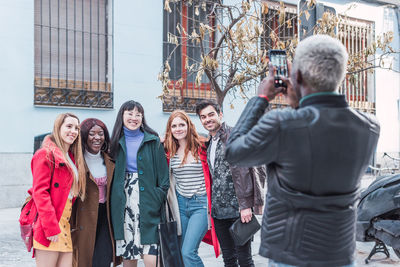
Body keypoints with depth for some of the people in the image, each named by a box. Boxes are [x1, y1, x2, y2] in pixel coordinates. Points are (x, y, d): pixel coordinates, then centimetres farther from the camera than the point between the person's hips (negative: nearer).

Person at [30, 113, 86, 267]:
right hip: (49, 225, -8)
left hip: (66, 224, 8)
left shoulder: (72, 158, 21)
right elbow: (40, 192, -12)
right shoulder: (46, 153, -4)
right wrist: (50, 226, -17)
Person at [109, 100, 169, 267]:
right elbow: (110, 173, 13)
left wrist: (159, 196, -9)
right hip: (123, 202, 2)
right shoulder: (116, 142, 12)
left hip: (147, 201, -2)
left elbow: (163, 174, 2)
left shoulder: (153, 141, 5)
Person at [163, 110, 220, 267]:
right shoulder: (169, 151, 7)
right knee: (184, 252, 10)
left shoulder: (201, 147, -5)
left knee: (188, 252, -15)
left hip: (201, 204, -5)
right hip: (181, 204, 5)